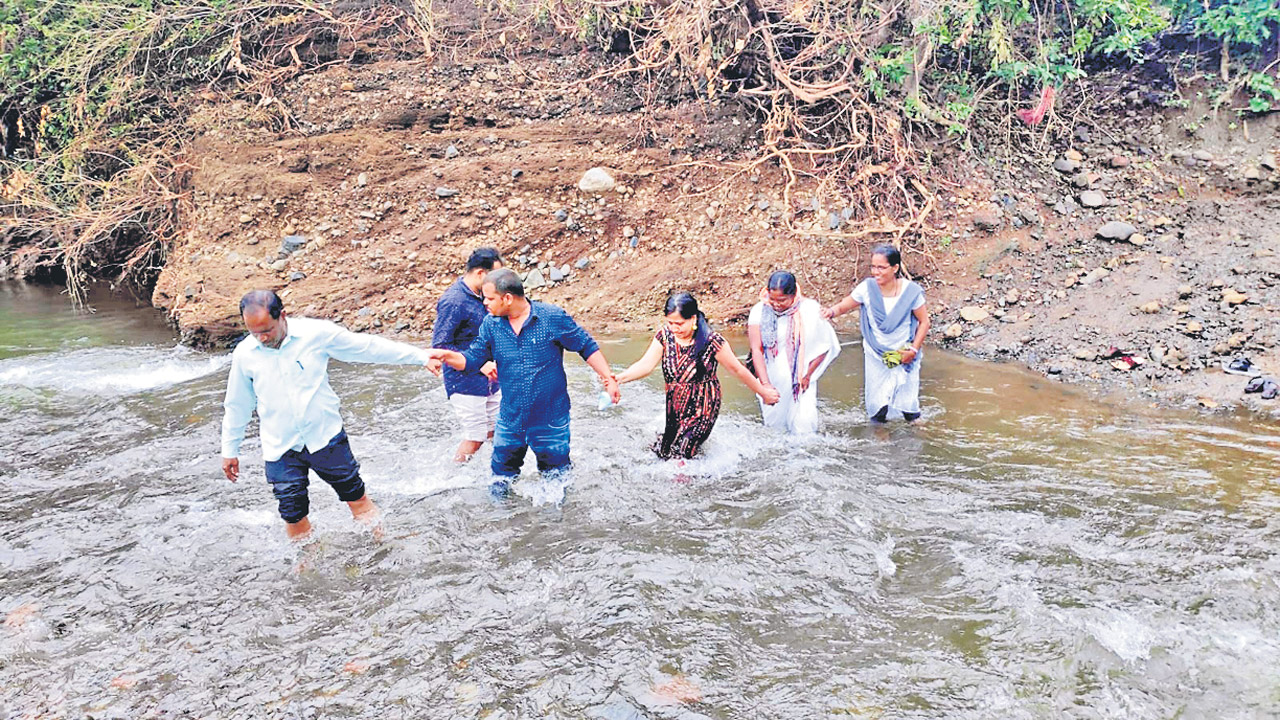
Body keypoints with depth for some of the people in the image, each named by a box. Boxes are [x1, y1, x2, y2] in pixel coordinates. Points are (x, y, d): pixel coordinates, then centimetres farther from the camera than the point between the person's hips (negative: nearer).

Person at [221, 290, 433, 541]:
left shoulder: (316, 333, -12)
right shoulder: (244, 354, -5)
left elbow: (370, 347, -4)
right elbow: (236, 405, 10)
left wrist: (422, 357, -2)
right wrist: (229, 450, 16)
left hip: (326, 436, -1)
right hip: (280, 449, 1)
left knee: (356, 496, 8)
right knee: (293, 515, 4)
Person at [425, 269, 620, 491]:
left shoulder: (552, 317, -14)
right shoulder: (491, 325, -2)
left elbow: (587, 347, -6)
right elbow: (472, 359, 2)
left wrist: (608, 378, -10)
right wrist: (446, 355, -17)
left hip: (551, 420, -3)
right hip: (510, 420, 4)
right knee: (501, 476, 16)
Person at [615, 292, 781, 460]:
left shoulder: (711, 341, -17)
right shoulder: (665, 335, -6)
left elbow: (737, 369, -8)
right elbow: (646, 364, -13)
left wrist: (763, 392, 1)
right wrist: (619, 379, -29)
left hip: (702, 410, -5)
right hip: (675, 409, 5)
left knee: (679, 458, -16)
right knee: (661, 452, 10)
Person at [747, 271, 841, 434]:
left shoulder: (810, 310, -12)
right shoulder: (759, 312, -12)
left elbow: (823, 346, -1)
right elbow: (756, 349, -16)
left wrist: (807, 376, -3)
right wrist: (765, 384, -25)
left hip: (800, 378, -1)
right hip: (771, 378, 1)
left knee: (804, 426, -8)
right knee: (774, 422, 10)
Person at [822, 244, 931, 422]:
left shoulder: (910, 291, -18)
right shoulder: (867, 288, -16)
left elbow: (924, 322, -6)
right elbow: (843, 306, -6)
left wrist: (914, 350, -12)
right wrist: (831, 311, -29)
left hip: (904, 355, 0)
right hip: (875, 355, 1)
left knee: (910, 413, 7)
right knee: (877, 407, 5)